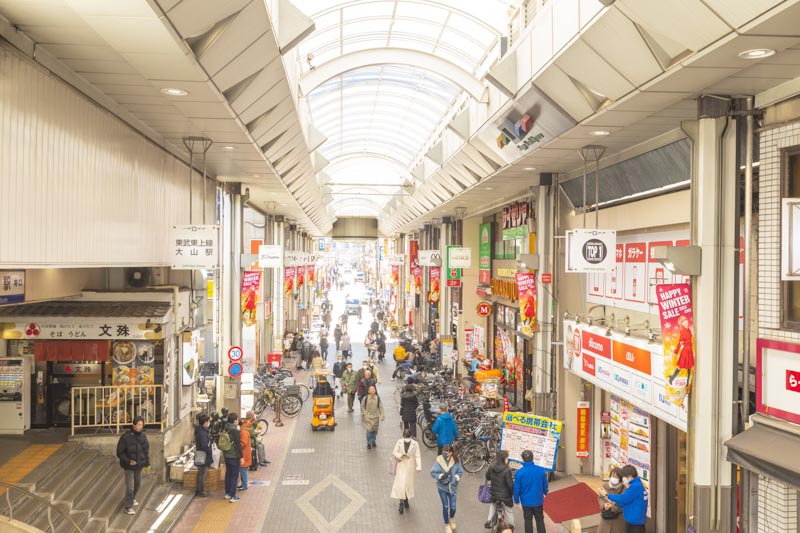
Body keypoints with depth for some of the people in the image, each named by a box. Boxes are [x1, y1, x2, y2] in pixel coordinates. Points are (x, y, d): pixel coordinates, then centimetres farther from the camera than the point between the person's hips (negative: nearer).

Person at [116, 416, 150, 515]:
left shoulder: (143, 436, -5)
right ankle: (128, 507, 9)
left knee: (138, 484, 20)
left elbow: (146, 450, 6)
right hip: (129, 466, -5)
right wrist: (128, 461, -23)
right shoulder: (126, 437, -20)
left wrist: (147, 463, 6)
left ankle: (132, 498, 44)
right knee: (130, 487, -3)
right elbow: (119, 452, -13)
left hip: (139, 465, 5)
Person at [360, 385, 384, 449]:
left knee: (375, 430, 11)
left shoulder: (378, 398, -6)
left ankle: (373, 442, 32)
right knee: (369, 430, -7)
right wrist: (364, 414, -3)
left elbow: (381, 407, 0)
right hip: (368, 417, -2)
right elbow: (362, 406, 3)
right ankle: (368, 443, 11)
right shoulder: (365, 398, -11)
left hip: (376, 417, 2)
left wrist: (382, 416, -4)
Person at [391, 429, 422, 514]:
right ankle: (401, 502, 3)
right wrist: (400, 456, -23)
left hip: (411, 467, 0)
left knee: (409, 484, 13)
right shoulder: (399, 442, -9)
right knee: (400, 484, -6)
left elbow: (417, 456, -10)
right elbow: (394, 452, -2)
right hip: (401, 466, 0)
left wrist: (419, 467, -20)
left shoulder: (415, 444, -11)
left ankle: (406, 501, 33)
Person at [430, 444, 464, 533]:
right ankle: (447, 525, 26)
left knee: (453, 507, 2)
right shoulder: (439, 460, -15)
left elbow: (460, 472, -1)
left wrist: (457, 477, -20)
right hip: (442, 487, -1)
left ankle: (452, 519, 39)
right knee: (445, 507, 1)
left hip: (452, 487, 1)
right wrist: (440, 476, -27)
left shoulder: (455, 461, -11)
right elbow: (433, 472, -10)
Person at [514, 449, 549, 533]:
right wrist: (545, 492, 22)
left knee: (528, 520, 14)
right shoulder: (541, 470, -13)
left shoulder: (519, 472, -19)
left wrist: (516, 500, 4)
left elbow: (516, 488, -12)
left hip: (526, 501, -2)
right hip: (538, 500, 2)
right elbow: (545, 484, 1)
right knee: (540, 520, 18)